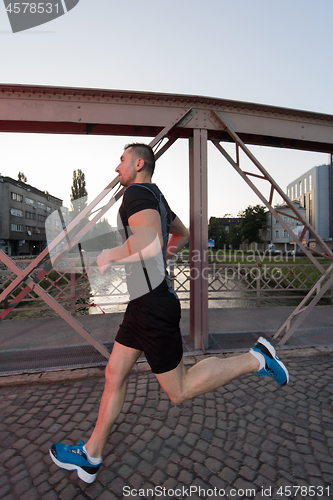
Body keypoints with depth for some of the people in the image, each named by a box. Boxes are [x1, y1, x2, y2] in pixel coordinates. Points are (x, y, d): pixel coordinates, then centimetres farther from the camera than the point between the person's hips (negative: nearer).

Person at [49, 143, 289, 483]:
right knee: (114, 375, 17)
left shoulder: (137, 192, -14)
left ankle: (255, 358, 14)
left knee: (179, 391, 7)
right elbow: (182, 233, 31)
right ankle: (91, 455, 35)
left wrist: (109, 256, -17)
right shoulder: (156, 197, 16)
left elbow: (150, 243, -34)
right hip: (143, 303, 10)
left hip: (153, 306, -10)